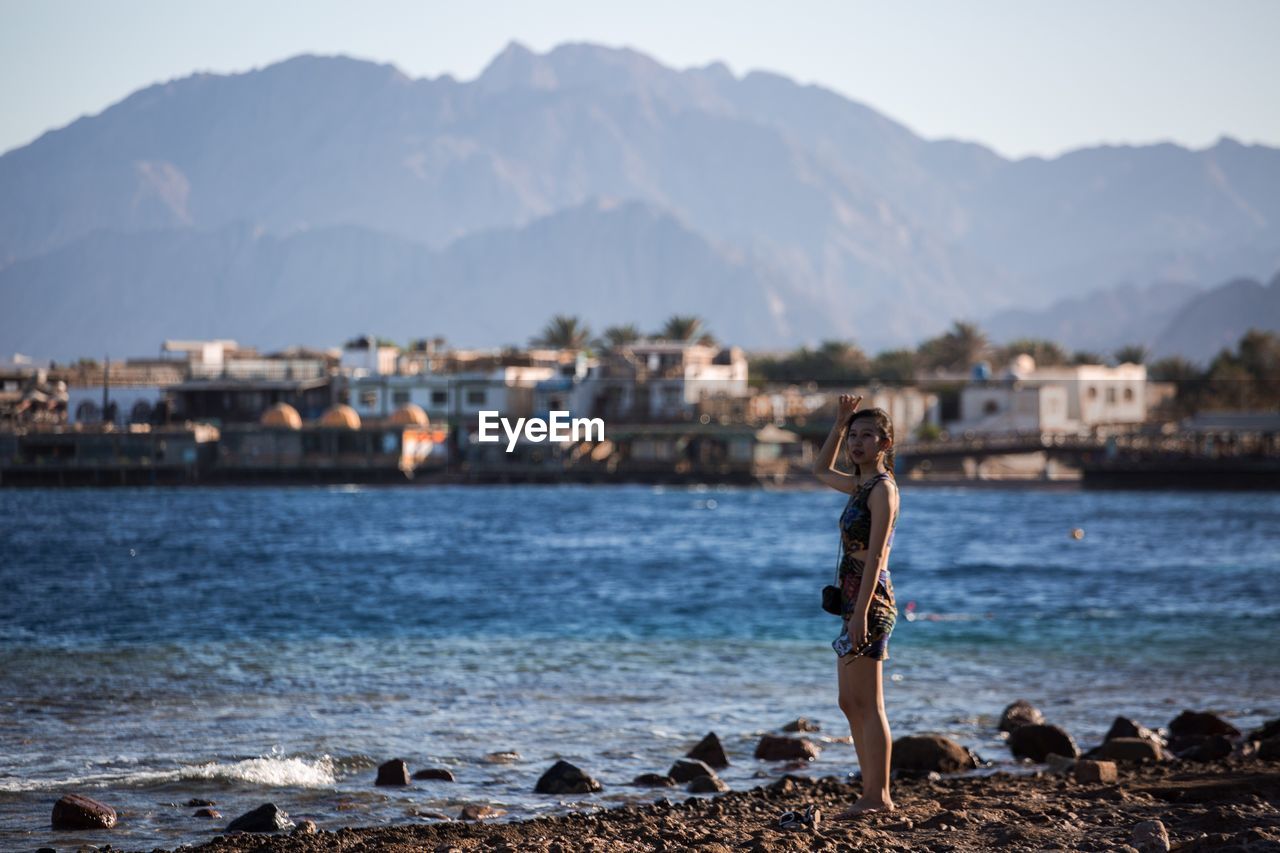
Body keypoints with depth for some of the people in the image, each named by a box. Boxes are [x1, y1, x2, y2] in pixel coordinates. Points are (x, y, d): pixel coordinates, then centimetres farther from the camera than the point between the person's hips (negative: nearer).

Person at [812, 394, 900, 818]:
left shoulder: (882, 488, -11)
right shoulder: (860, 486, 16)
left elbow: (876, 553, -18)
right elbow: (822, 470, 36)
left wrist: (861, 611, -24)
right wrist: (840, 422, 27)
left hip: (870, 600, -10)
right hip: (856, 602, 10)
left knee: (867, 704, -10)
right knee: (851, 703, 10)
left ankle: (878, 796, -10)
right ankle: (873, 794, 12)